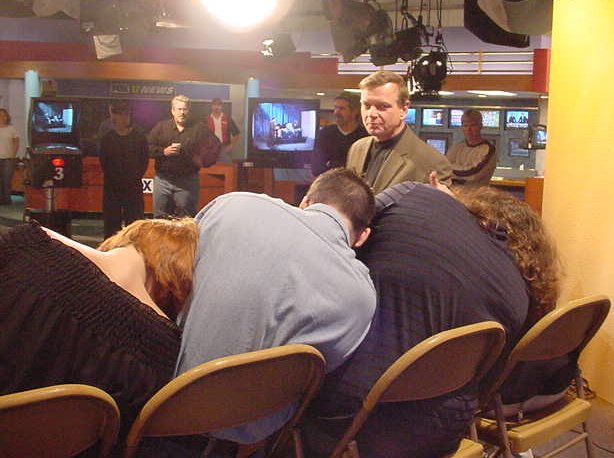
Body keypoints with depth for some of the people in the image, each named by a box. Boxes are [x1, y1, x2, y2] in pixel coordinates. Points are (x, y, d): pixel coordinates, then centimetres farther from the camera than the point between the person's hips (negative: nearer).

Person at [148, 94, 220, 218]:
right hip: (163, 179, 1)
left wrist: (202, 160, -6)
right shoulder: (161, 127, 7)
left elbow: (214, 145, 5)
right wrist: (164, 151, -12)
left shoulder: (198, 129, 4)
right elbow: (148, 148, 2)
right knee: (160, 217, 4)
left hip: (188, 182, -1)